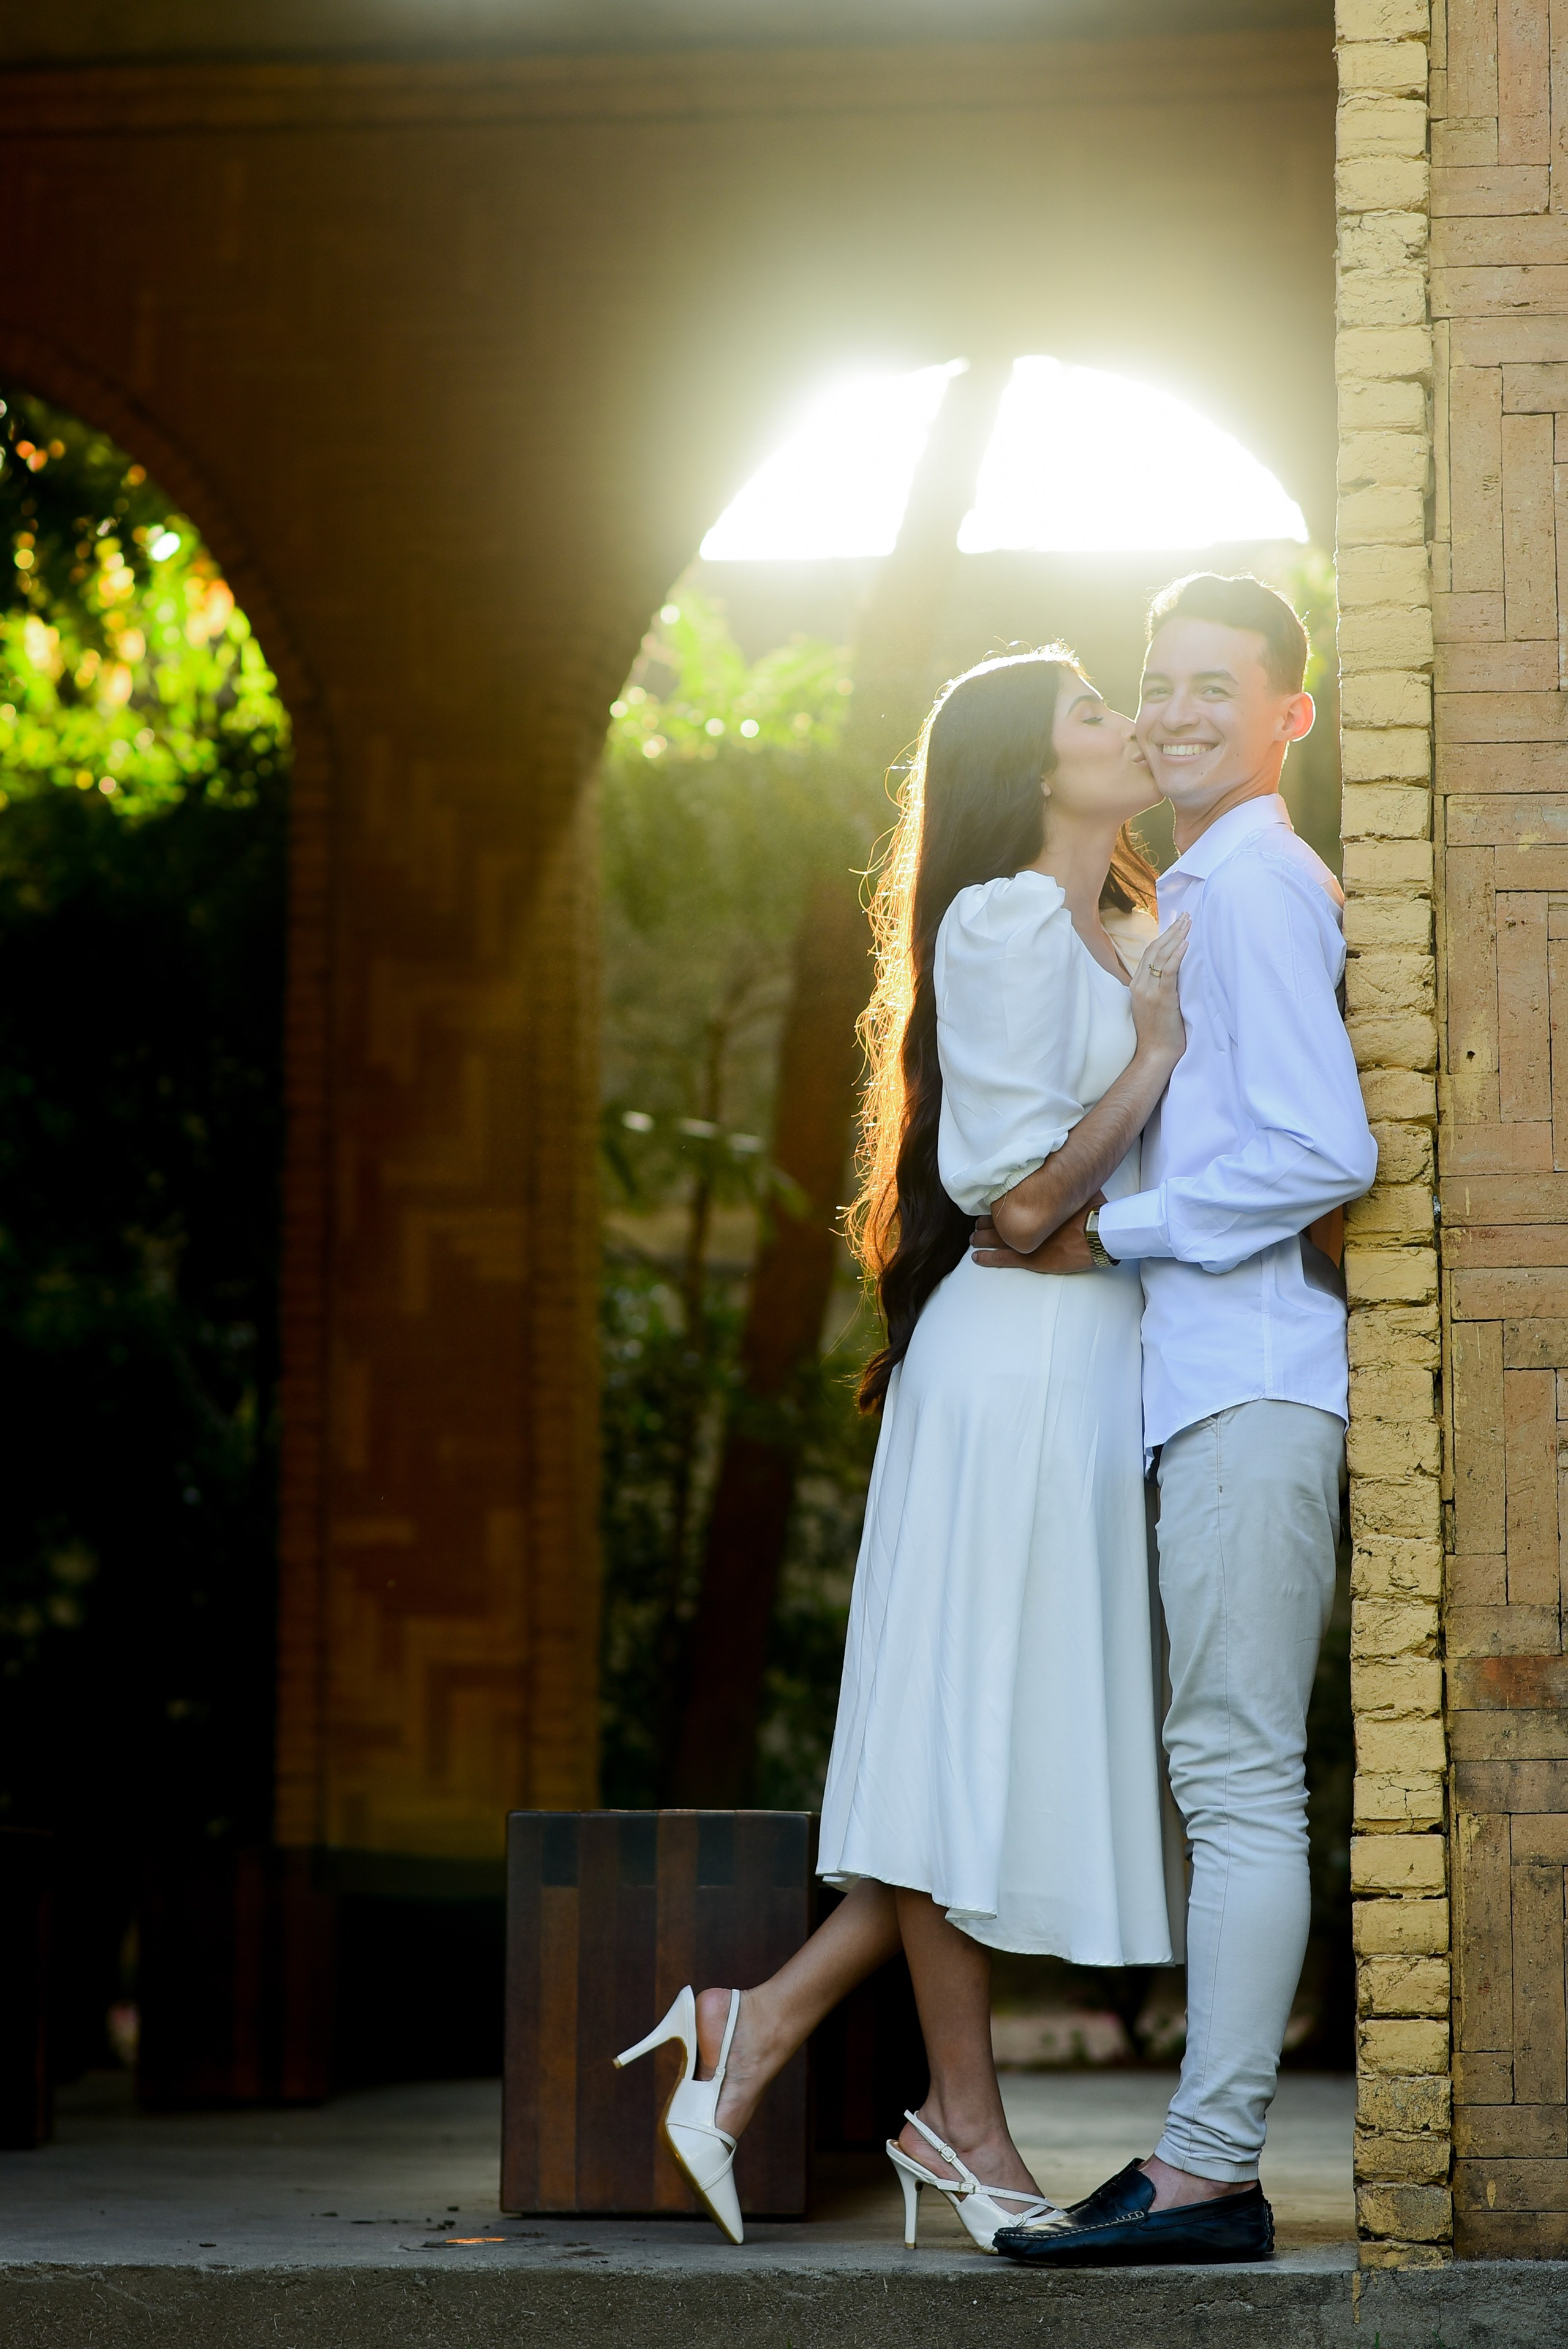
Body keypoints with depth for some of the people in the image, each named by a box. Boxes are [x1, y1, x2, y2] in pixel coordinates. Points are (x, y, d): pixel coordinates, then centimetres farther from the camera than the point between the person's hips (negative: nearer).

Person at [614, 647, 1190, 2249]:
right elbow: (1024, 1196, -16)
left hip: (1092, 1364, 10)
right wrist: (1155, 1051, -12)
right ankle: (965, 2124, 5)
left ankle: (760, 2030, 12)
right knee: (978, 1731, -3)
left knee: (1002, 1747, 8)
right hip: (1026, 1356, -10)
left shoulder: (1107, 927, 19)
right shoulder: (1010, 925, -10)